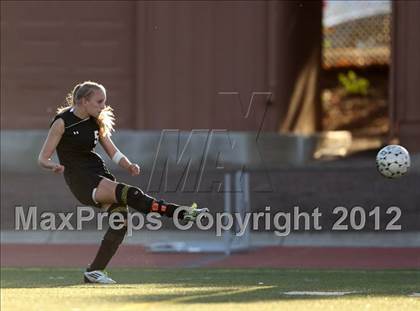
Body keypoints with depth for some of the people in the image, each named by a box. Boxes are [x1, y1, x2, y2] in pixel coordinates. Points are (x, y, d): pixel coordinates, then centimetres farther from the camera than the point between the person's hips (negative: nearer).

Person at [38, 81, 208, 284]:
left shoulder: (97, 122, 11)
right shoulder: (62, 122, -7)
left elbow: (112, 151, 16)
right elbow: (42, 158, -7)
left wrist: (128, 165, -4)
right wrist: (54, 166, -30)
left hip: (100, 175, 7)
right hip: (80, 180, -7)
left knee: (121, 217, -12)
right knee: (130, 194, -25)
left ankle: (94, 271, -4)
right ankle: (181, 213, -30)